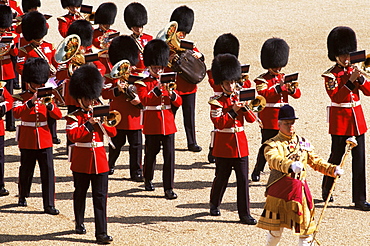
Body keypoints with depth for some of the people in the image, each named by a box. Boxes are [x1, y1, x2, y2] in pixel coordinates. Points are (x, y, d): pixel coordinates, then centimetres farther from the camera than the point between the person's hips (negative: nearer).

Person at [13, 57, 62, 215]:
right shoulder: (21, 98, 0)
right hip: (27, 141, -2)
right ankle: (23, 197, 34)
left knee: (48, 172, -6)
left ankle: (49, 204, -6)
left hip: (44, 140, 2)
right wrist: (31, 102, -29)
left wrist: (49, 105, -20)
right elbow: (16, 113, -19)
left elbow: (58, 115, -1)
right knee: (26, 170, 10)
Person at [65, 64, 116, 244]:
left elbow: (113, 133, 3)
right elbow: (72, 135, -19)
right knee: (80, 193, 13)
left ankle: (101, 233, -8)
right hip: (81, 161, -2)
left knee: (100, 197, -4)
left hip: (99, 161, 3)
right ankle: (79, 223, 34)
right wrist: (88, 124, -22)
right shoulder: (74, 117, -3)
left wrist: (101, 122, -12)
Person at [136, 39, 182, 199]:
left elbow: (178, 102, 5)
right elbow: (144, 100, -17)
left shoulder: (168, 82, 12)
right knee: (151, 153, 9)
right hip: (152, 124, -3)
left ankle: (169, 188, -5)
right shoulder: (143, 83, 0)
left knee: (169, 155, -4)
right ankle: (148, 180, 32)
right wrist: (157, 89, -26)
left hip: (168, 124, 3)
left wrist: (170, 93, -14)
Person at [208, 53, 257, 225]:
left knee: (243, 179, -2)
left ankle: (245, 214, -1)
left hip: (240, 144, 3)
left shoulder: (239, 97, 9)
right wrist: (233, 111, -21)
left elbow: (251, 119, 3)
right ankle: (214, 205, 32)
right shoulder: (216, 101, -4)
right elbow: (218, 123, -15)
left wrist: (244, 108, -15)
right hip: (224, 145, -3)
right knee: (221, 177, 8)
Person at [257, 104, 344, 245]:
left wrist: (332, 169, 1)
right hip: (280, 191, -4)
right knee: (275, 229, 2)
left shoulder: (303, 143, 13)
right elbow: (274, 160, -25)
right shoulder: (273, 144, -4)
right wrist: (290, 165, -45)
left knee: (306, 227, 3)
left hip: (301, 189, 4)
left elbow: (316, 161, 18)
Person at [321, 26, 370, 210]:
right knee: (336, 156, 4)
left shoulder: (354, 70, 10)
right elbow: (335, 96, -20)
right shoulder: (330, 75, -6)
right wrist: (350, 81, -26)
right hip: (339, 120, -5)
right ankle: (326, 192, 25)